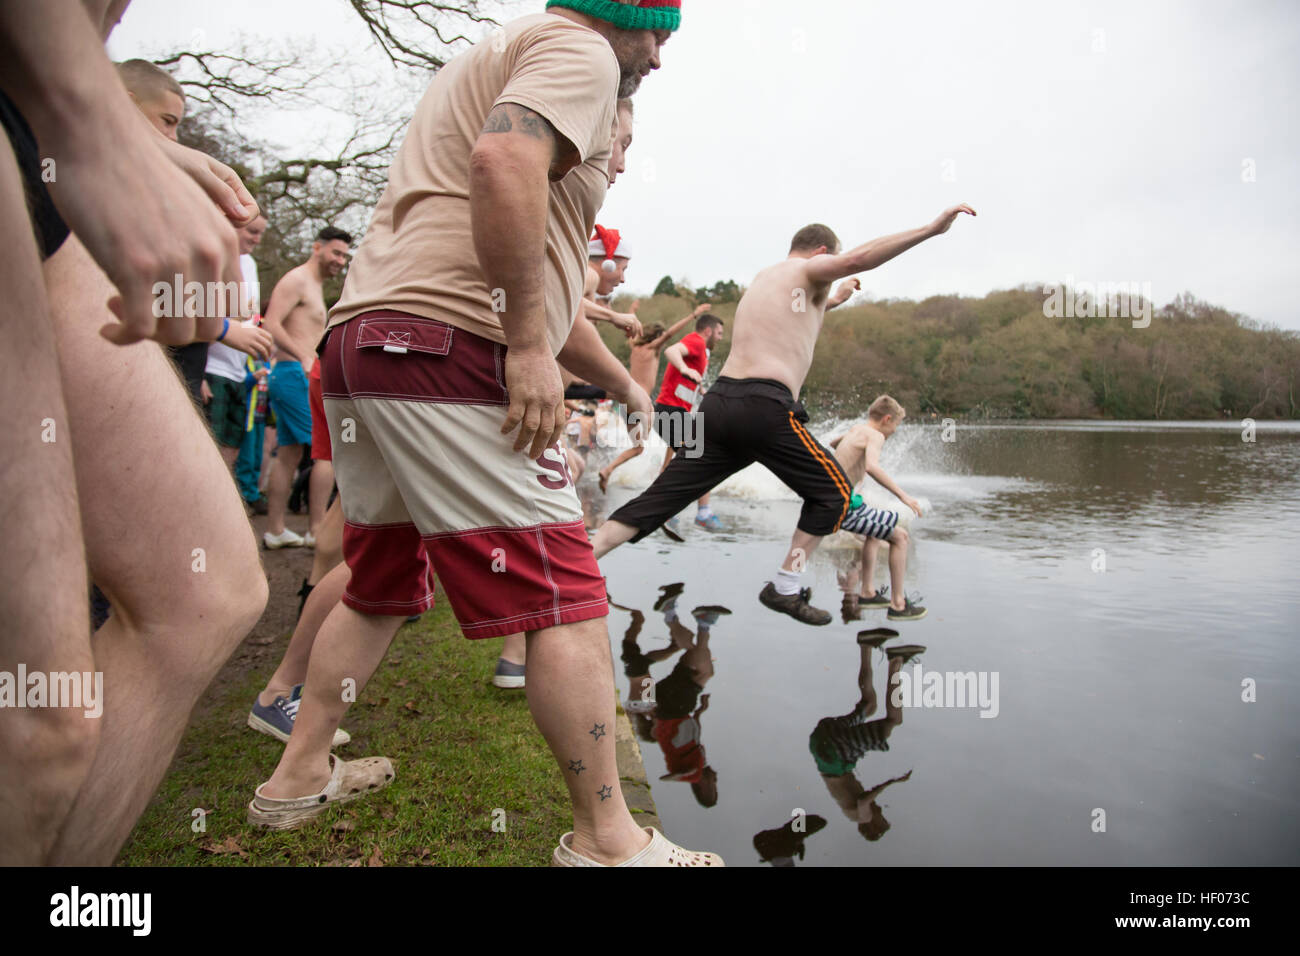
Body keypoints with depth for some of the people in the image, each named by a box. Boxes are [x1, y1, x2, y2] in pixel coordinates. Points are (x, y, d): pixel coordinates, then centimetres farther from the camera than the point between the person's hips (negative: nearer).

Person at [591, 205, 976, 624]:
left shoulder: (762, 279, 30)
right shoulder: (808, 269, 7)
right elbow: (857, 259, -15)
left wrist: (830, 302, 52)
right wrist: (932, 228, -14)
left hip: (719, 401, 8)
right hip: (763, 406, -8)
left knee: (660, 498, 8)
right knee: (834, 493, 10)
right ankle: (784, 589, 10)